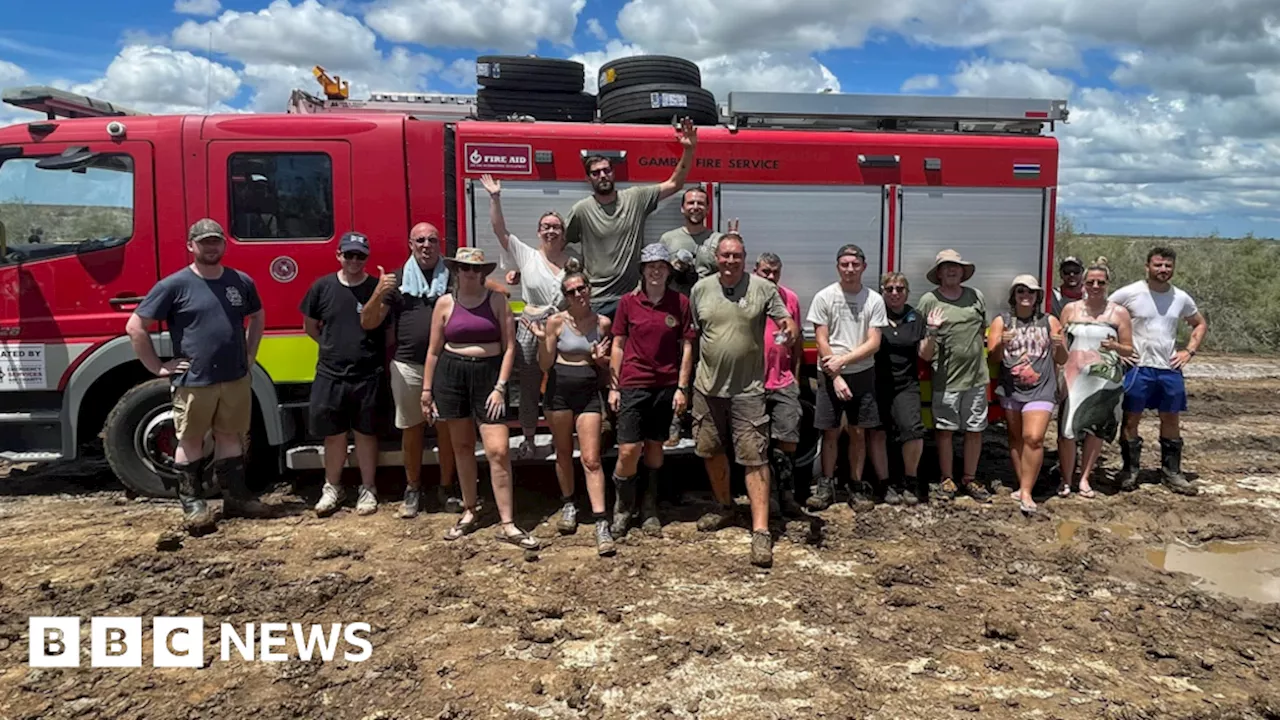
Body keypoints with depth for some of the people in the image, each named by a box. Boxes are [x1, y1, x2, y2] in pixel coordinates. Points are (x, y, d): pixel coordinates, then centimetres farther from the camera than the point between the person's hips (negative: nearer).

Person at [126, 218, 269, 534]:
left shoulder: (242, 282, 5)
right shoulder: (174, 285, -8)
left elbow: (257, 318, 24)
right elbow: (135, 327, -6)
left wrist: (249, 355, 14)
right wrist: (157, 367, -8)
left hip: (236, 379, 4)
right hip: (193, 382, -4)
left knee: (231, 437, 13)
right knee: (191, 441, 6)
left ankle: (236, 497, 22)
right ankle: (193, 503, 16)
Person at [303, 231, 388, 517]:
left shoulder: (378, 288, -3)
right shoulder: (322, 286, 2)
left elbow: (389, 332, 3)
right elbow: (310, 325, 13)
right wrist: (334, 347, 8)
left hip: (367, 376, -1)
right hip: (330, 375, 2)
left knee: (365, 433, 9)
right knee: (333, 434, 11)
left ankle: (368, 490, 21)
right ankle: (332, 488, 27)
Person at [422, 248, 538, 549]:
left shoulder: (497, 300, 1)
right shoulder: (445, 303, 5)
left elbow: (509, 346, -1)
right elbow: (433, 350, 8)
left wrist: (500, 387, -9)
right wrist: (426, 390, 6)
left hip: (489, 374, -2)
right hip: (451, 375, 2)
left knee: (498, 451, -7)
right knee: (462, 447, 12)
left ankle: (508, 525, -3)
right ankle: (469, 513, 28)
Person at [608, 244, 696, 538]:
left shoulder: (680, 303, 2)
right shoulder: (628, 302, 1)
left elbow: (687, 347, 3)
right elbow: (618, 346, 4)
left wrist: (682, 387, -2)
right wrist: (613, 386, 1)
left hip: (666, 386, 1)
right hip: (633, 385, -1)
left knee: (654, 446, 11)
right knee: (628, 450, -6)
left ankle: (650, 510, 25)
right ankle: (623, 507, 17)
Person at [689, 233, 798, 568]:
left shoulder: (763, 288, -5)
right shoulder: (701, 289, 3)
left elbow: (788, 322, -3)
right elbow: (692, 336, 9)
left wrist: (788, 330, -28)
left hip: (747, 390, -4)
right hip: (707, 387, 4)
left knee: (755, 459, -6)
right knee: (711, 451, 17)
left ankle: (761, 531, -3)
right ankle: (725, 507, 39)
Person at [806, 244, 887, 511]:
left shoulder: (874, 300, 0)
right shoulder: (824, 297, -3)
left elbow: (874, 343, -5)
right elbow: (821, 341, -5)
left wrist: (842, 360, -14)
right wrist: (836, 377, -10)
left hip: (862, 373, 1)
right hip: (830, 375, -1)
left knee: (858, 432, 6)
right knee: (830, 432, 4)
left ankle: (856, 486, 17)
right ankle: (826, 485, 14)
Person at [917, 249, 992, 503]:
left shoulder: (976, 296, 7)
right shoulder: (929, 301, -4)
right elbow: (924, 353, -4)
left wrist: (978, 356, 16)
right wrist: (932, 332, -23)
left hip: (976, 377, 3)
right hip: (946, 380, -3)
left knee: (975, 431, 10)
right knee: (945, 430, 5)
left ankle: (969, 479, 24)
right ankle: (947, 480, 19)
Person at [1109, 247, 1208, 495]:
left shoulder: (1181, 298, 6)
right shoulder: (1129, 293, -7)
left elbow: (1201, 324, 22)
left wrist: (1189, 351, 8)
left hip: (1170, 368, 4)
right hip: (1137, 367, -4)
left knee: (1171, 420, 10)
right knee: (1131, 419, 1)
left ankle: (1171, 473, 21)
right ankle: (1130, 471, 14)